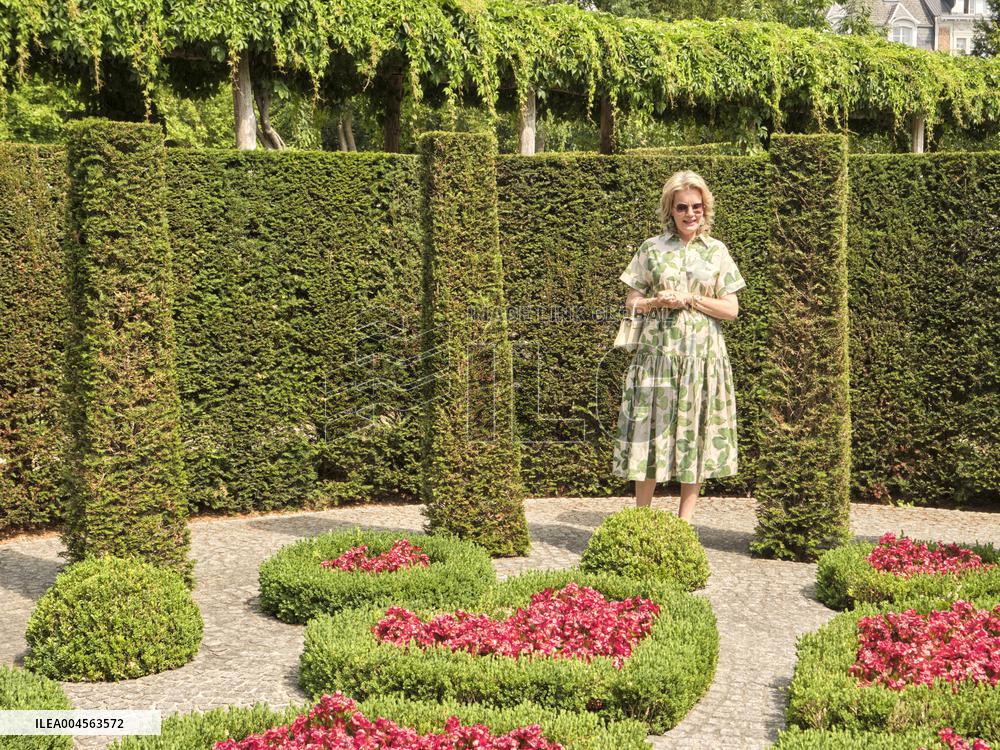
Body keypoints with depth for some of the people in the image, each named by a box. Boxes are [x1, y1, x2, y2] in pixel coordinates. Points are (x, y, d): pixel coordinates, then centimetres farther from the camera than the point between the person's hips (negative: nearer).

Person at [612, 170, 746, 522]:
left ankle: (684, 521, 11)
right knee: (651, 430, -1)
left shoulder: (716, 251, 6)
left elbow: (731, 309, 2)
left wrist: (689, 299, -10)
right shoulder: (651, 249, 5)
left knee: (695, 433, 3)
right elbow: (631, 302, 6)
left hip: (702, 355, 1)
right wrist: (657, 302, -13)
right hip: (658, 352, 0)